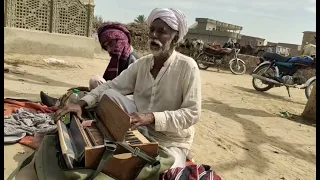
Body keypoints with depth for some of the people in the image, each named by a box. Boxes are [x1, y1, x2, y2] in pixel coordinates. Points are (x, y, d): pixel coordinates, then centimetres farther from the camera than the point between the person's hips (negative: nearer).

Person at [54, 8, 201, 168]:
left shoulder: (187, 66, -16)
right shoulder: (141, 64, 0)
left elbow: (193, 113, -21)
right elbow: (110, 86, -2)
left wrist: (151, 118, -33)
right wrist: (81, 103, -19)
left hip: (172, 142, -4)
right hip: (140, 130, 4)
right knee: (109, 94, -14)